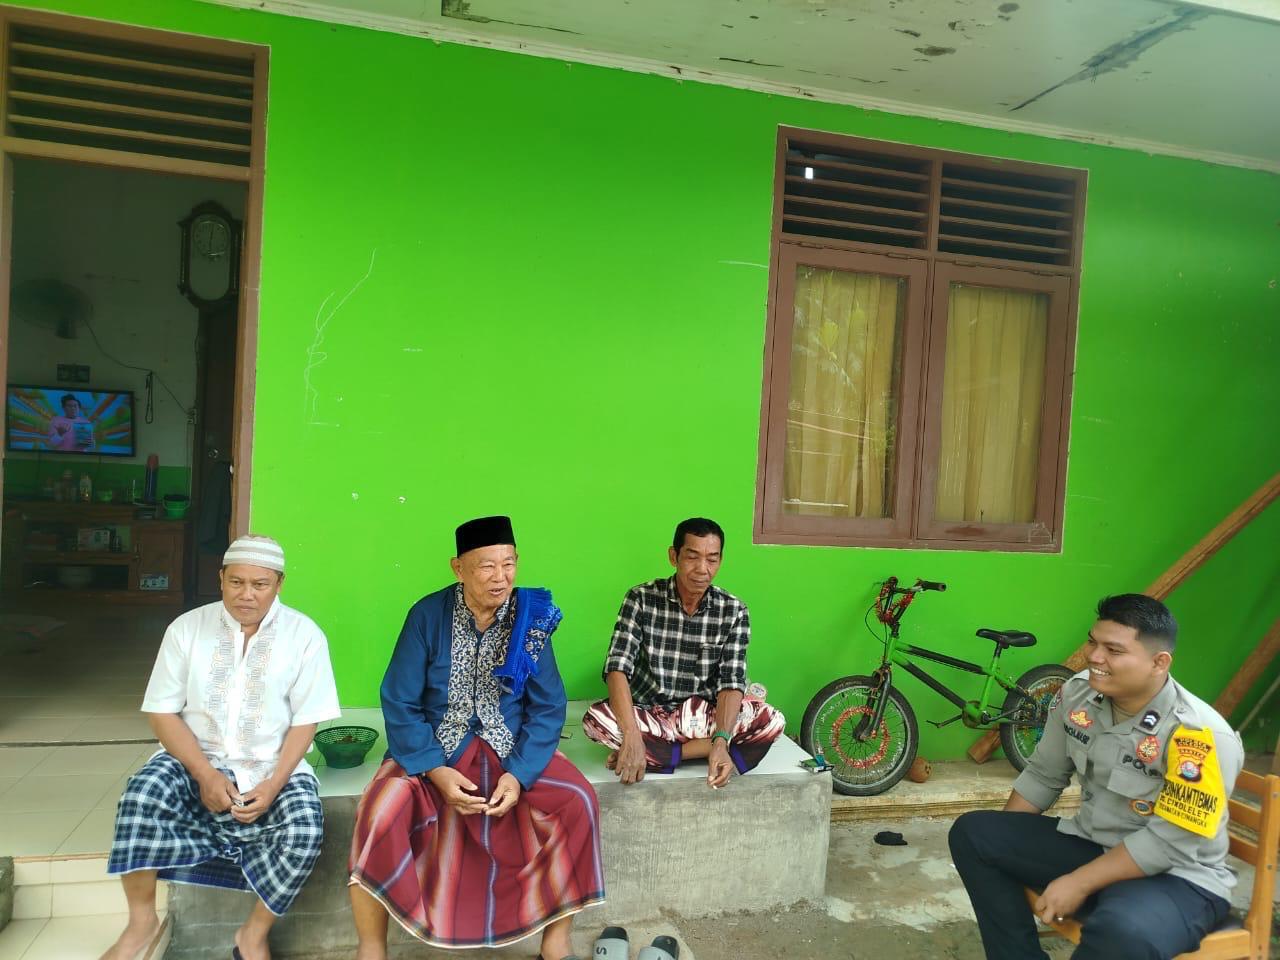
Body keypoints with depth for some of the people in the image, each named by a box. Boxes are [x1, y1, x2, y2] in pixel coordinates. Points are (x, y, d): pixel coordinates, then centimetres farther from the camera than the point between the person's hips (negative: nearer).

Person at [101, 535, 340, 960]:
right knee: (143, 792, -28)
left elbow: (305, 722, -4)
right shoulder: (187, 628, -1)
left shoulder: (305, 635, -5)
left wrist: (273, 785, -18)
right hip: (196, 760, 2)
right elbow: (162, 712, -3)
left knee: (305, 830, -28)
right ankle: (142, 920, -5)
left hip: (273, 767, -1)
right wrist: (205, 774, -16)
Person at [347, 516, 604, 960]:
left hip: (511, 749, 1)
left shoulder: (531, 617, -8)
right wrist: (436, 771, -21)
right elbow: (399, 703, -10)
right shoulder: (428, 615, -11)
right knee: (379, 812, -28)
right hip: (433, 749, -1)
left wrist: (519, 774, -18)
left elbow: (548, 707, -5)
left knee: (578, 800, -21)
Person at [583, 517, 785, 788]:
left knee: (771, 721, -25)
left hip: (703, 718, 2)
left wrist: (721, 741, -29)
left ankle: (655, 754, -20)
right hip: (647, 716, -2)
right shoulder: (641, 599, -9)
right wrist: (632, 736, -33)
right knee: (596, 718, -31)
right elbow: (617, 668, -18)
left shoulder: (734, 611, -4)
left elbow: (731, 683, -10)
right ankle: (697, 751, -20)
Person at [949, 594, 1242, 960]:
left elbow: (1168, 843, -24)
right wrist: (1002, 842, 3)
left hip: (1176, 877, -6)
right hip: (1088, 844, 7)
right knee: (971, 833, -6)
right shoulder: (1077, 692, -6)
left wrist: (1079, 884, -24)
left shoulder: (1200, 735, -24)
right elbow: (1043, 776, 7)